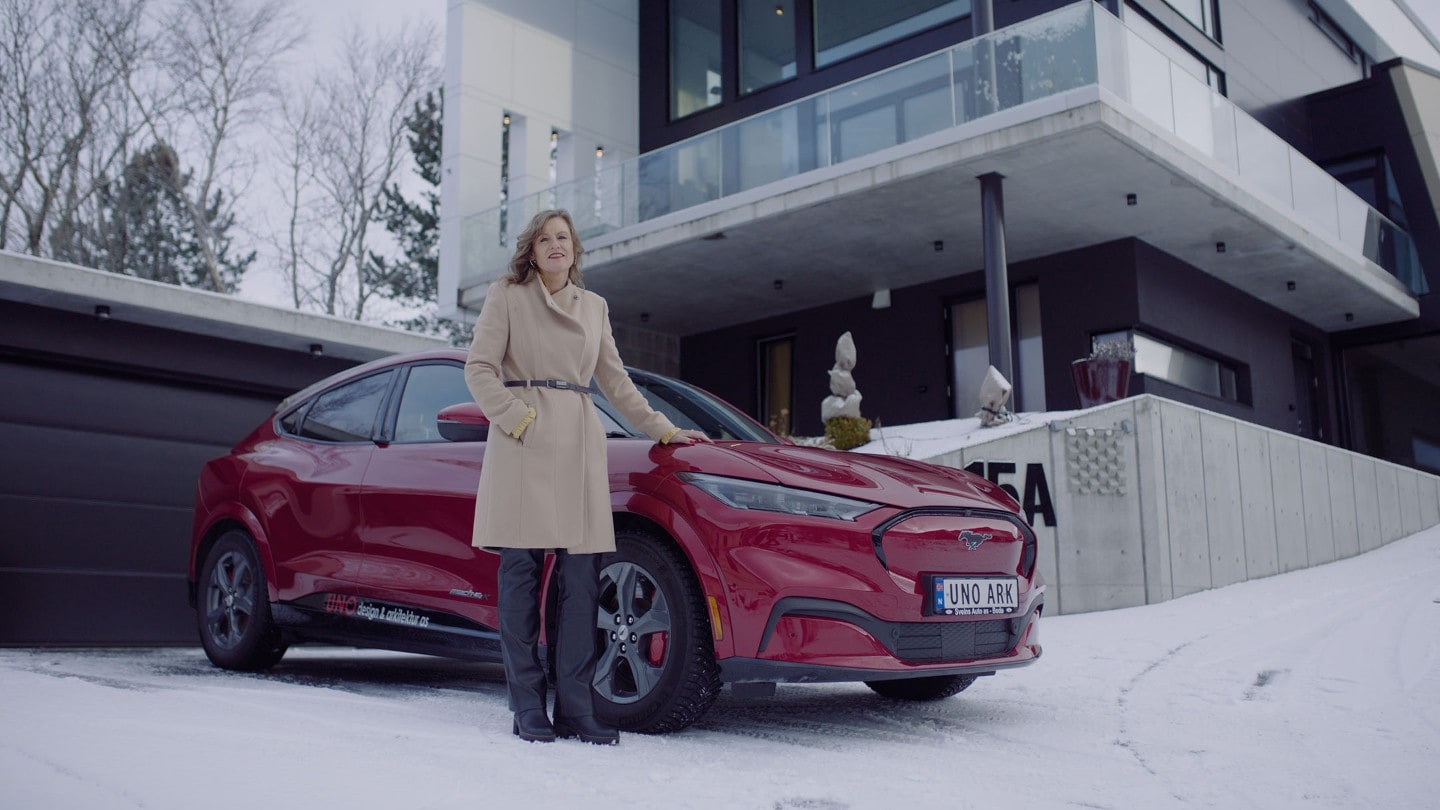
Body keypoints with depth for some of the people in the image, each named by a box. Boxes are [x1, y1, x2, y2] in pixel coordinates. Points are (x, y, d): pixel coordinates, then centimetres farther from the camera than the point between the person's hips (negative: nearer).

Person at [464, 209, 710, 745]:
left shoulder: (594, 307, 21)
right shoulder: (506, 297, 9)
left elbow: (615, 380, 25)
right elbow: (479, 368, 2)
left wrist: (663, 429, 21)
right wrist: (517, 417, -11)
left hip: (579, 444, 4)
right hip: (524, 445, -3)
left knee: (581, 576, -3)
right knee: (522, 570, -5)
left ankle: (576, 707, 1)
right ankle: (528, 709, 1)